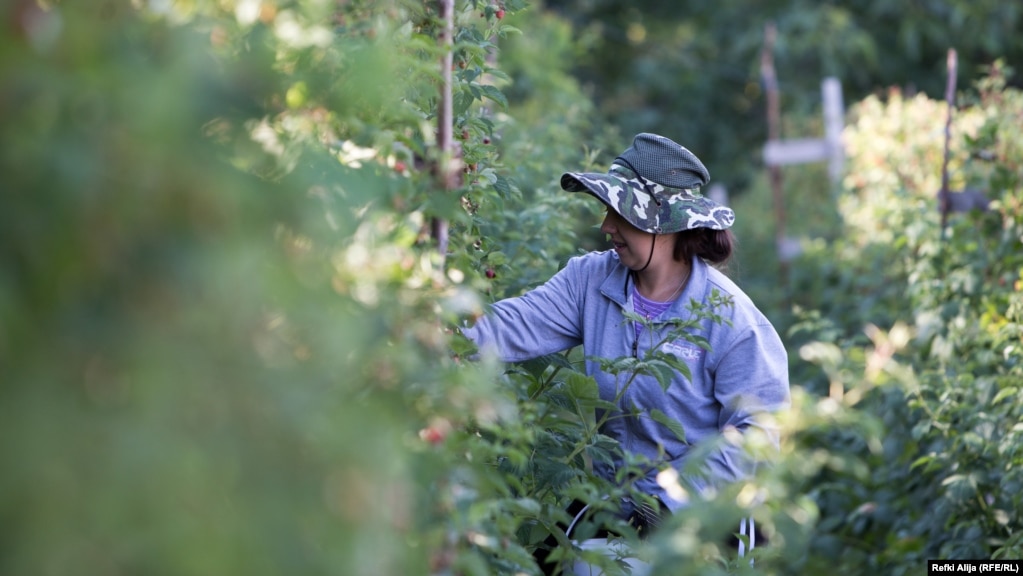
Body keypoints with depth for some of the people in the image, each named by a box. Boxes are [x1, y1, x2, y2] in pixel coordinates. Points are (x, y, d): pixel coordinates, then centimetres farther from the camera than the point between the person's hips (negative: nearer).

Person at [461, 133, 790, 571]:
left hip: (697, 510, -4)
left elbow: (754, 432, -14)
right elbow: (517, 325, -10)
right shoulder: (592, 280, 1)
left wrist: (670, 501, -18)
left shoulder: (731, 320, -12)